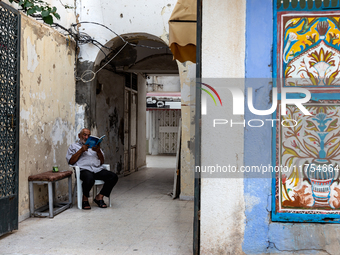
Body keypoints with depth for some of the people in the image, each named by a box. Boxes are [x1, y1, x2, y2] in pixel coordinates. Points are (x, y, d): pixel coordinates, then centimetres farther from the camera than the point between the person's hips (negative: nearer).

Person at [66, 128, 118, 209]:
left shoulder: (94, 146, 31)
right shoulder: (73, 146, 21)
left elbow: (102, 162, 21)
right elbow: (70, 161, 5)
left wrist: (98, 151, 3)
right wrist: (81, 150, -2)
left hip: (98, 169, 4)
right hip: (84, 169, -4)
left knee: (113, 177, -22)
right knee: (89, 178, -40)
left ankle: (99, 197, -9)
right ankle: (85, 199, -12)